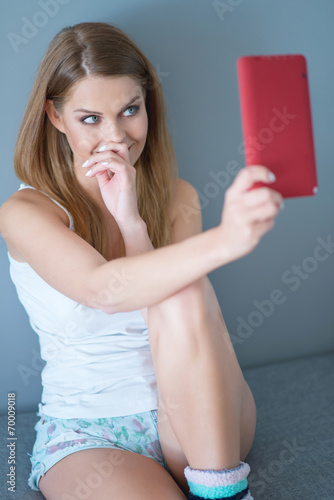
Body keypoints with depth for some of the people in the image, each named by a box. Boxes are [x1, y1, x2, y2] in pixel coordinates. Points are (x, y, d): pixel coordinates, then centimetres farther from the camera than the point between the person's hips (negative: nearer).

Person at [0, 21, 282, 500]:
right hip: (87, 435, -3)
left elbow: (173, 322, -9)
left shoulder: (177, 198, 3)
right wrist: (223, 240, -46)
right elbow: (103, 290, -30)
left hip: (196, 423, 4)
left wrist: (129, 219, -21)